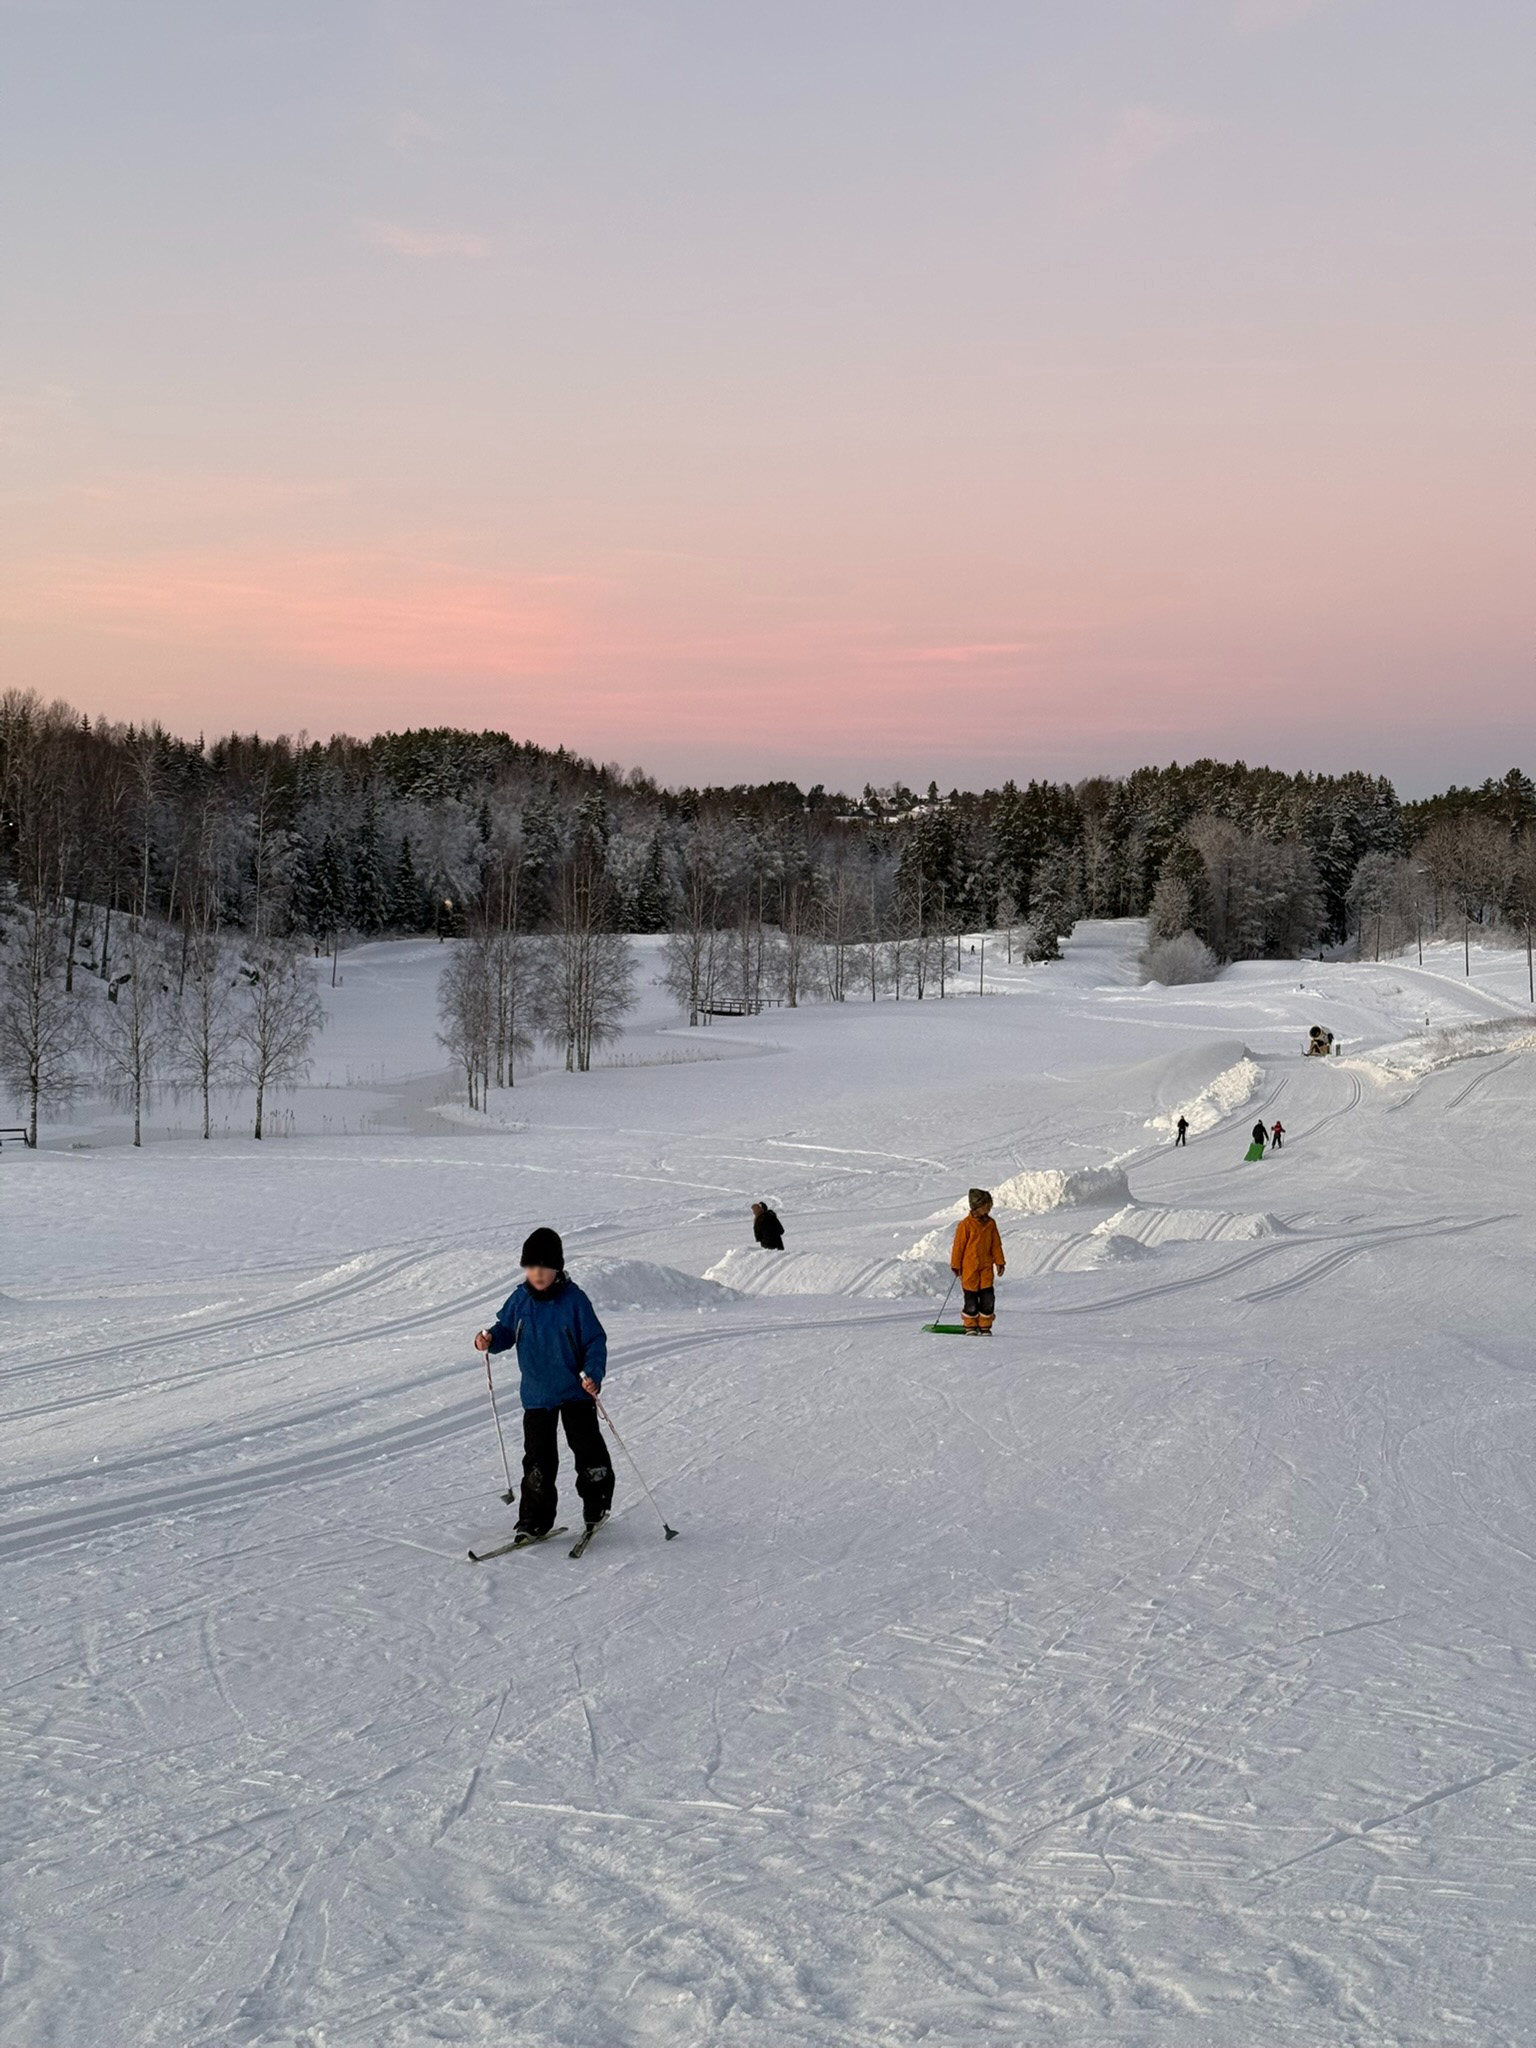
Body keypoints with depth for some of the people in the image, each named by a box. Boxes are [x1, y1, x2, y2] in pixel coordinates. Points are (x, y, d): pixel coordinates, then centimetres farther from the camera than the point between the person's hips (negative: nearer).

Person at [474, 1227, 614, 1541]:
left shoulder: (573, 1299, -13)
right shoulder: (519, 1300, -3)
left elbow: (595, 1340, -9)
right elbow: (506, 1330, 12)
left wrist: (593, 1373, -23)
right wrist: (490, 1338, -10)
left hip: (575, 1391, -2)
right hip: (537, 1395, 2)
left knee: (588, 1451, 6)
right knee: (538, 1460, 3)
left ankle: (596, 1508, 27)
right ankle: (534, 1521, 11)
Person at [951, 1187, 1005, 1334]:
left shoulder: (990, 1223, 5)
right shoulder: (966, 1224, -10)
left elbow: (996, 1244, 13)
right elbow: (958, 1245, -5)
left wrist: (999, 1262, 9)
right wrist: (955, 1266, -4)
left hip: (986, 1266, 4)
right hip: (969, 1267, -4)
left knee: (988, 1297, -1)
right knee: (971, 1297, 1)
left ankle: (985, 1326, 11)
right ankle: (971, 1326, 14)